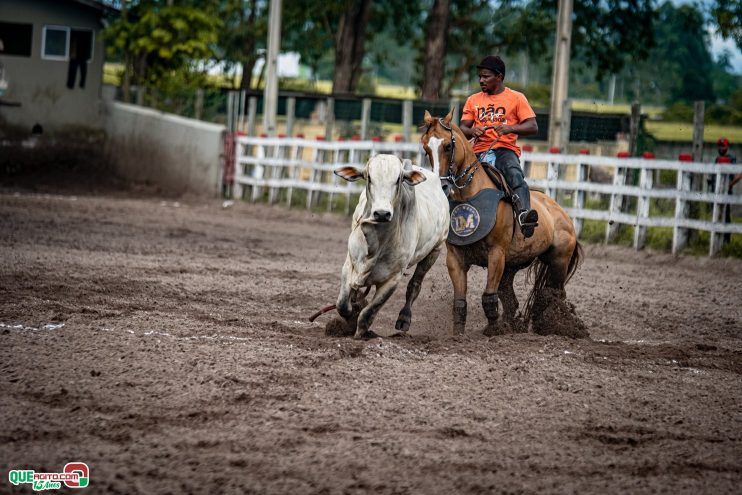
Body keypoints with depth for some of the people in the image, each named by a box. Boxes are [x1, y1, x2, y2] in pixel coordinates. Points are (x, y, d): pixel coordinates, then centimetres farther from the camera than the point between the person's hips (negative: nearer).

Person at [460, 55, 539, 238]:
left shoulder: (516, 98, 10)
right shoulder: (473, 100, 20)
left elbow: (533, 127, 1)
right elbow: (462, 128, 15)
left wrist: (510, 128, -18)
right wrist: (471, 131, -10)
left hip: (506, 149, -4)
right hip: (481, 151, 4)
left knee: (514, 173, -36)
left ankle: (524, 214, -56)